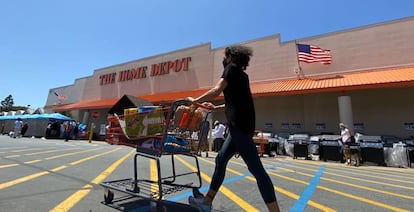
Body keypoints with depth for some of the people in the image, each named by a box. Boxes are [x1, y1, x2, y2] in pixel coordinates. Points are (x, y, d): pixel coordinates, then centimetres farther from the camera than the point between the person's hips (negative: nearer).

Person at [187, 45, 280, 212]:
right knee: (221, 159, 13)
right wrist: (215, 107, 35)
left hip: (240, 125, -10)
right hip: (240, 124, 10)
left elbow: (216, 91, -13)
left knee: (256, 168, -9)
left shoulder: (232, 68, 0)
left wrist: (195, 100, 0)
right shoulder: (240, 74, 26)